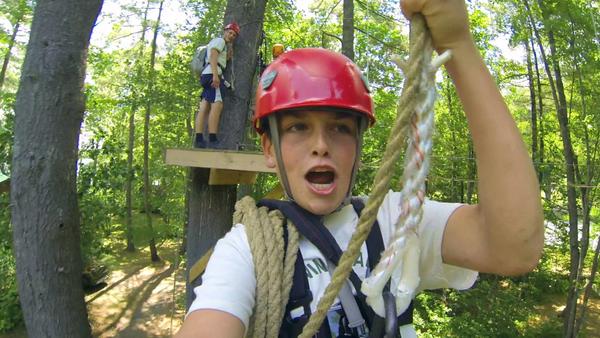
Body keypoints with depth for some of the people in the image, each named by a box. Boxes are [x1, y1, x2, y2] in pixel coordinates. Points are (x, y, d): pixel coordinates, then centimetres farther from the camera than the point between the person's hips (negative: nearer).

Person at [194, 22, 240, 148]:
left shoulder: (225, 45, 34)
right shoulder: (219, 40, 5)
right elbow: (213, 57, -12)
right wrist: (215, 75, -24)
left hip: (207, 75, 10)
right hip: (212, 74, -10)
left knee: (204, 107, -1)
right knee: (217, 105, -20)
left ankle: (199, 139, -9)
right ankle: (212, 140, -29)